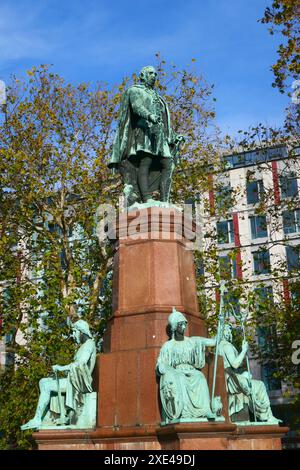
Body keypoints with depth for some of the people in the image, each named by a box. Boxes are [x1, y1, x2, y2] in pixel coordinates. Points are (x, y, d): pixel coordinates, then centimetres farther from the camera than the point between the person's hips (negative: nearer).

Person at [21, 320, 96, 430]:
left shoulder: (89, 344, -8)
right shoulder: (84, 346, 23)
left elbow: (81, 363, -24)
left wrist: (62, 368, -19)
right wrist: (67, 368, 5)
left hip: (79, 382, -10)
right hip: (74, 380, 10)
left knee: (47, 386, -17)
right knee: (43, 382, 3)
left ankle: (37, 420, -10)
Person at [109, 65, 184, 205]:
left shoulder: (156, 97, 34)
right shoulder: (135, 90, 12)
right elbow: (136, 106, -11)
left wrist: (173, 137, 19)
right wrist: (150, 115, -31)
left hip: (159, 134, 7)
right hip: (144, 130, -7)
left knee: (168, 164, -10)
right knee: (145, 162, -22)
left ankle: (164, 201, -18)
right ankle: (146, 199, -33)